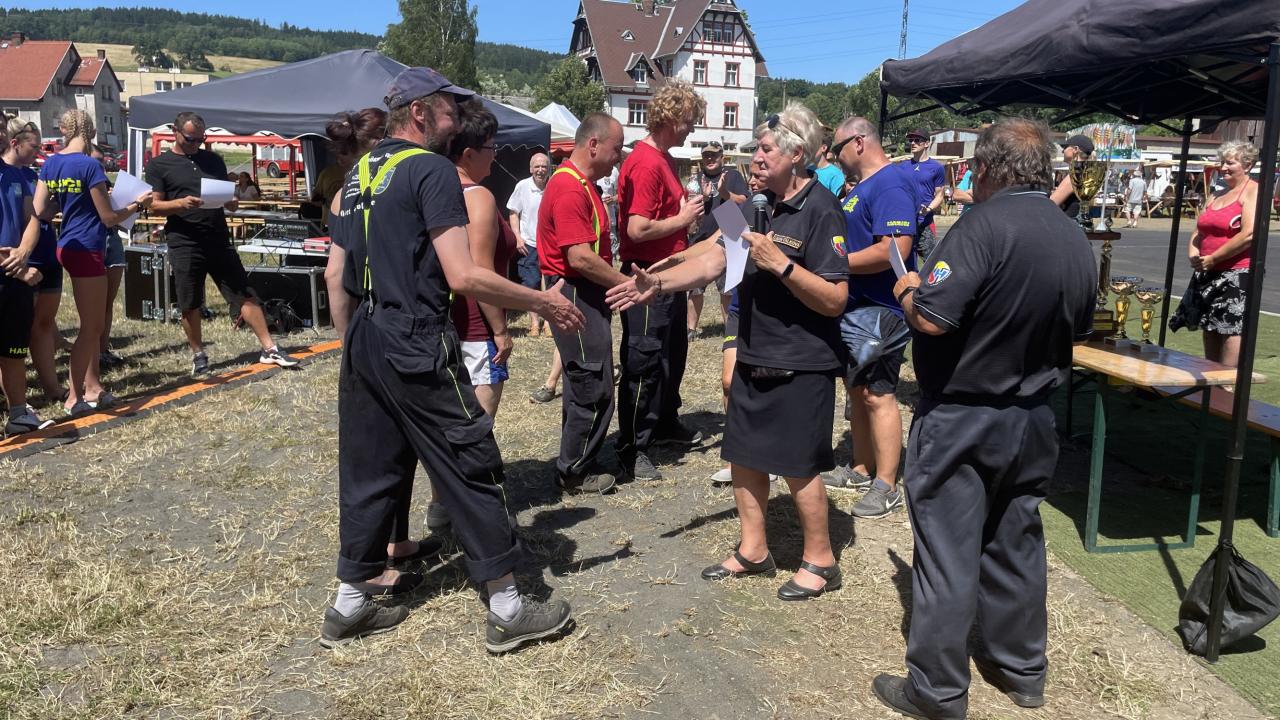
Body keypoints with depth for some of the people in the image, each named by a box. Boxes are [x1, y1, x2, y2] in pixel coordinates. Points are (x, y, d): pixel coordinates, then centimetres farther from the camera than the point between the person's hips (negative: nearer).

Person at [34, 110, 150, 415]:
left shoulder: (51, 163, 8)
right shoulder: (90, 165, -14)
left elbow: (40, 212, 5)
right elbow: (109, 218, -10)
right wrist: (137, 204, 4)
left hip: (68, 247, 8)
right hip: (87, 249, -8)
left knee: (94, 325, 16)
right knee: (91, 328, 0)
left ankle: (92, 387, 22)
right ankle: (73, 398, 5)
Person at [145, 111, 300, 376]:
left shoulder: (213, 160, 15)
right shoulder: (159, 164, 3)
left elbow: (228, 194, 19)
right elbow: (154, 206, -2)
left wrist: (232, 203, -5)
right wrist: (181, 203, -21)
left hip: (219, 241, 3)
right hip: (184, 244, -3)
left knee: (245, 295, 1)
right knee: (190, 305, 4)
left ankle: (269, 349, 5)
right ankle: (198, 355, 20)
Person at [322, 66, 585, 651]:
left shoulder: (360, 173, 14)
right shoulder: (432, 170, -12)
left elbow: (340, 271, 19)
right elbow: (463, 276, -19)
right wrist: (542, 302, -11)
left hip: (365, 341, 9)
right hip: (417, 347, -8)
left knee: (370, 471, 15)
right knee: (472, 467, 1)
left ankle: (349, 605, 25)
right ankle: (507, 609, 10)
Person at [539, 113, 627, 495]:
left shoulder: (584, 184, 15)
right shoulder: (569, 188, -19)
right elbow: (580, 258, -25)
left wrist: (619, 282, 11)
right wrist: (626, 283, -16)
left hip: (586, 295, 11)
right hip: (576, 297, -11)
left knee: (584, 385, 17)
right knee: (594, 388, -4)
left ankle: (576, 462, 29)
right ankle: (576, 472, 9)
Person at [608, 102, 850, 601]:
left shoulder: (820, 211, -15)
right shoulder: (763, 206, 8)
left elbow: (835, 299, -21)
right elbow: (715, 260, 7)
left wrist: (780, 263, -27)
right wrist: (657, 284, -3)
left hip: (800, 366, -8)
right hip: (754, 357, 8)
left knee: (798, 466, 3)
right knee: (744, 455, 14)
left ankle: (819, 561, 22)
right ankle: (753, 551, 30)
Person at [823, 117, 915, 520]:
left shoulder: (891, 184, -16)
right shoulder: (862, 186, 16)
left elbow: (895, 249, -27)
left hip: (880, 309, -10)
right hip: (855, 306, 10)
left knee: (877, 395, -5)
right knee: (857, 388, 16)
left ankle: (886, 488, 4)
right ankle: (860, 470, 29)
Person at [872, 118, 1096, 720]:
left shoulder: (985, 225, -20)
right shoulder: (1076, 240, 5)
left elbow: (931, 318, -28)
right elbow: (1079, 331, 15)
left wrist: (907, 290, -7)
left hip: (961, 417, -7)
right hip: (1034, 417, 8)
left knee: (948, 552, 3)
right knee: (1015, 543, 20)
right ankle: (1021, 670, 35)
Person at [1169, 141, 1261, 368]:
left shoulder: (1253, 191, -5)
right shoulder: (1218, 195, 20)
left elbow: (1249, 234, -17)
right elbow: (1199, 232, 19)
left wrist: (1212, 259, -15)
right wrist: (1194, 255, -2)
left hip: (1237, 273, -8)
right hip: (1208, 273, 8)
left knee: (1229, 329, -11)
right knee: (1210, 329, 10)